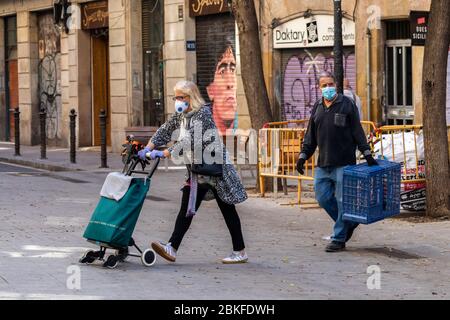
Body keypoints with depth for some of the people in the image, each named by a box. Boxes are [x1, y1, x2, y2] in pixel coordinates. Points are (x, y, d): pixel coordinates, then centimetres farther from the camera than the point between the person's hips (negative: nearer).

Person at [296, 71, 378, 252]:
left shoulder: (347, 105, -1)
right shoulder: (317, 108, 14)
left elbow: (358, 132, -2)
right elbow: (310, 136, 19)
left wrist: (367, 154, -6)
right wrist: (303, 155, 10)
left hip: (343, 163, -6)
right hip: (323, 164, 6)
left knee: (342, 200, -4)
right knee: (323, 197, 4)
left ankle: (339, 239, 3)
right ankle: (348, 223, 24)